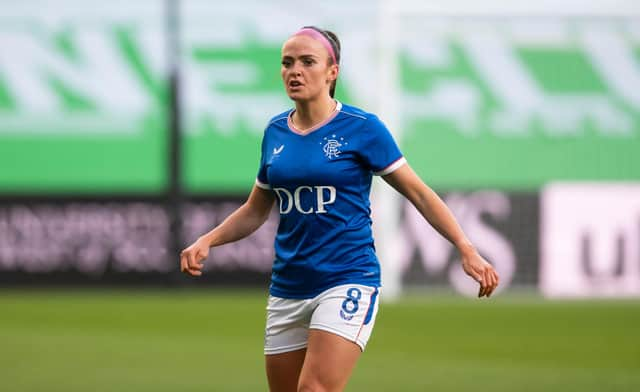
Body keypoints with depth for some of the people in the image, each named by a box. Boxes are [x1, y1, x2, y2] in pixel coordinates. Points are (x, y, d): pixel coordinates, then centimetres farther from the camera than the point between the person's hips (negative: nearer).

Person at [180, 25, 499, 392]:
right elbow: (255, 210, 21)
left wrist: (467, 250, -11)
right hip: (287, 289, 6)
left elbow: (420, 193, -2)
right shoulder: (275, 132, 9)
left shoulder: (361, 128, -5)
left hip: (348, 282, -6)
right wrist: (205, 242, 6)